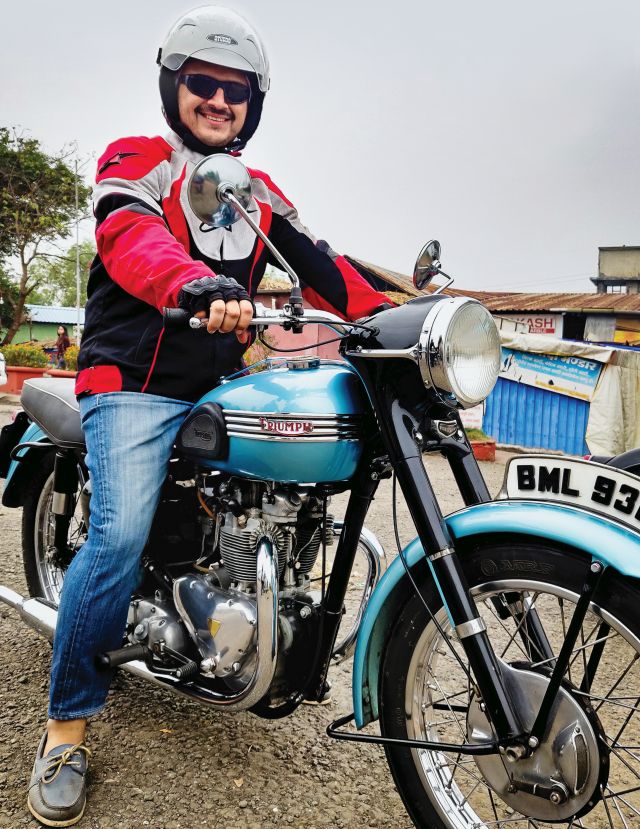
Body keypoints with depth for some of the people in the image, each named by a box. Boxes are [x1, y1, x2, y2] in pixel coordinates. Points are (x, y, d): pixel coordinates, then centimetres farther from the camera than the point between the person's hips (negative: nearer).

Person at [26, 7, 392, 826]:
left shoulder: (261, 193, 20)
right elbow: (130, 235, -20)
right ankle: (66, 722, -5)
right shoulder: (135, 160, 3)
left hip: (221, 387, 6)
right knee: (121, 535, -21)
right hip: (135, 384, -5)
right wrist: (198, 283, -42)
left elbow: (319, 265, 11)